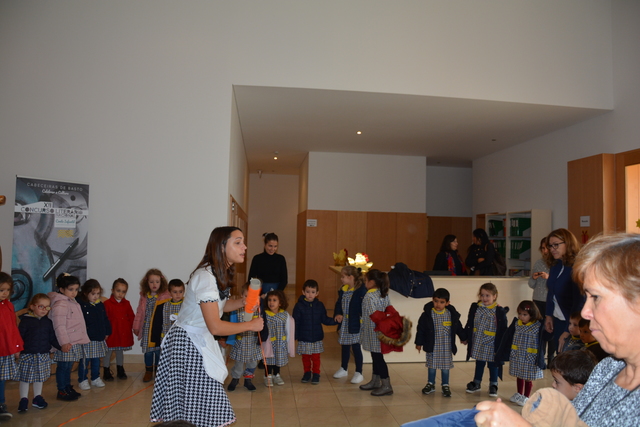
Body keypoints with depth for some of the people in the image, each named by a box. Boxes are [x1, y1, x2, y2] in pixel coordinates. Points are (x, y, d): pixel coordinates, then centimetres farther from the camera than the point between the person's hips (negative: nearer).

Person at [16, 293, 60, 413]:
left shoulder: (48, 322, 5)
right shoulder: (25, 320, -9)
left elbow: (52, 338, 8)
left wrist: (61, 346, -3)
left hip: (43, 355, 4)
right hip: (27, 355, -4)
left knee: (40, 377, 14)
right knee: (25, 377, 4)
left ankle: (37, 397, 27)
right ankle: (23, 400, 17)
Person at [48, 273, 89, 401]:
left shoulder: (73, 302, 14)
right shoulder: (60, 304, -16)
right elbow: (59, 326, -21)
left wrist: (82, 338, 24)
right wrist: (64, 342, -24)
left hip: (75, 342, 9)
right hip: (66, 344, -9)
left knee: (68, 367, 17)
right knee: (63, 367, 0)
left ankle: (68, 388, 27)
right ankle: (61, 391, 10)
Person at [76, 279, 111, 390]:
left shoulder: (100, 305, 8)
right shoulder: (81, 305, -12)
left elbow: (105, 320, 16)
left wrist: (107, 332, 14)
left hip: (99, 339, 6)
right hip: (87, 339, -6)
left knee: (96, 360, 16)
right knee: (85, 361, 3)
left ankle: (95, 378, 28)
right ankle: (83, 380, 17)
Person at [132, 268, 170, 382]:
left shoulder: (165, 296, -10)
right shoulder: (144, 296, 3)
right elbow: (139, 312, 8)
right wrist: (136, 326, 9)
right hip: (146, 328, 3)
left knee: (159, 351, 6)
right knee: (148, 351, 12)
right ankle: (148, 371, 27)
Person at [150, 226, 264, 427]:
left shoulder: (221, 274, 4)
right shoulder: (206, 276, -25)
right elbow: (216, 327, -27)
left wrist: (242, 302, 3)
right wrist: (250, 325, -16)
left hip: (199, 341, 9)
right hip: (187, 342, -9)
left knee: (204, 401, 13)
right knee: (194, 403, -1)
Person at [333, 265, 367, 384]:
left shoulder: (361, 290, -17)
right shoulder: (342, 290, 6)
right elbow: (339, 304, 11)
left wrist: (362, 320, -24)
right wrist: (337, 314, -5)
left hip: (355, 325, -7)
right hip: (344, 324, 7)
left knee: (356, 347, 2)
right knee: (344, 346, 20)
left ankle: (359, 373, 16)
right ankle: (344, 369, 37)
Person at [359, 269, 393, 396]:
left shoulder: (369, 297, -20)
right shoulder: (384, 294, 5)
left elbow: (373, 316, -22)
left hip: (373, 332, -9)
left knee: (377, 357, -1)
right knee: (376, 356, 19)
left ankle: (386, 386, 6)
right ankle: (375, 381, 31)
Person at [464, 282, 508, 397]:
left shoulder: (499, 311, -13)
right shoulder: (475, 308, -2)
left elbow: (503, 330, -8)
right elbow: (469, 324, 6)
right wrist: (465, 337, 7)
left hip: (492, 344, -3)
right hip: (478, 343, 3)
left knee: (493, 364, 11)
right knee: (479, 363, 18)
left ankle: (493, 385, 28)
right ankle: (476, 383, 33)